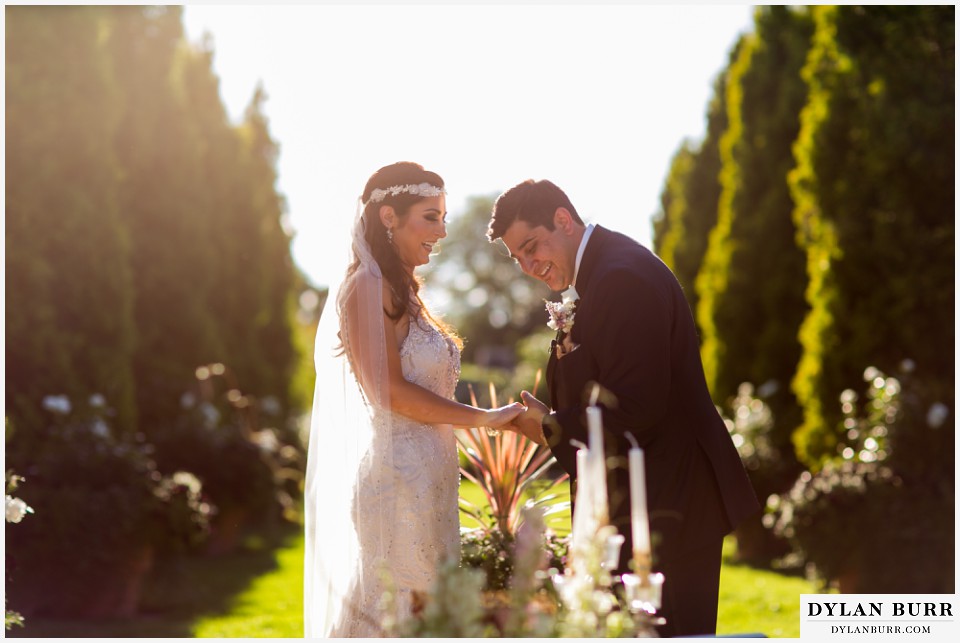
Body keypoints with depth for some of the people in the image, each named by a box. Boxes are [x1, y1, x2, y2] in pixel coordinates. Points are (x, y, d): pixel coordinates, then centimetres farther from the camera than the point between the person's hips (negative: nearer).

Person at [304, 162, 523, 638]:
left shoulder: (400, 291, 18)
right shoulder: (366, 286, -10)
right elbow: (386, 390, -16)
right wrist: (483, 418, -11)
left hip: (420, 486, 9)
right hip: (391, 486, -9)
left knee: (421, 613, 8)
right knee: (389, 612, -6)